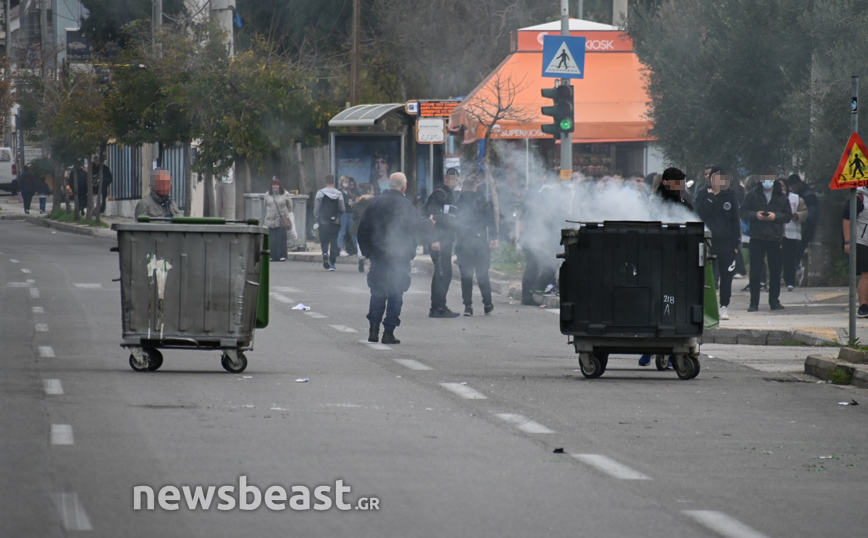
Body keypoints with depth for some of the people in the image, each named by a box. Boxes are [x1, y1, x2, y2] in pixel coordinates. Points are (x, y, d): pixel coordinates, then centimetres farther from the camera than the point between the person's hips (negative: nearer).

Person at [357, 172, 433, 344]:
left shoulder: (375, 203, 4)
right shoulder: (405, 205, -10)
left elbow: (362, 229, 7)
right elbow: (419, 229, -7)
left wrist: (367, 251, 16)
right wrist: (429, 223, 16)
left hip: (377, 257, 4)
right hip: (399, 257, -4)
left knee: (377, 293, 12)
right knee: (395, 295, 2)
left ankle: (373, 330, 7)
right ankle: (388, 332, -2)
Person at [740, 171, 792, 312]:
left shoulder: (781, 197, 8)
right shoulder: (752, 194, 6)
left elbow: (788, 215, 6)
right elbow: (744, 212, 6)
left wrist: (775, 216, -11)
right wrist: (755, 215, -12)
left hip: (775, 237, 1)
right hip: (757, 237, -1)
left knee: (775, 271, 4)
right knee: (755, 271, -2)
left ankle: (774, 301, 13)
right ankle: (754, 302, 2)